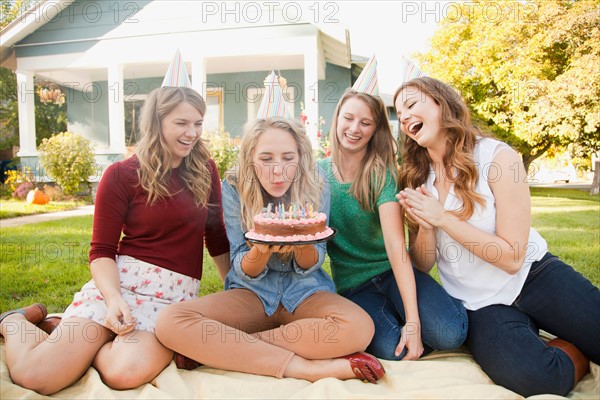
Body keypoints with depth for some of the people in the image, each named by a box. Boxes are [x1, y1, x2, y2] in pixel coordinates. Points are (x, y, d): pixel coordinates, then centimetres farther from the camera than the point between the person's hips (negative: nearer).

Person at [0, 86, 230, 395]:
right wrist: (114, 299, -21)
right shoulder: (122, 175, -2)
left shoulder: (205, 170, 7)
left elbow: (217, 239, 14)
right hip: (121, 279, -2)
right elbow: (101, 251, -3)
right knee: (35, 374, -18)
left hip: (177, 292, 2)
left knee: (127, 373, -28)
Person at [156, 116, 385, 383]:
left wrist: (302, 244, -30)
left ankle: (216, 348, -22)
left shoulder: (315, 191, -7)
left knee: (359, 327, -33)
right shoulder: (234, 190, -8)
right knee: (170, 322, -28)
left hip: (304, 292, 1)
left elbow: (309, 266, -6)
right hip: (252, 292, 0)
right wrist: (262, 250, -32)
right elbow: (245, 272, -8)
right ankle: (305, 367, -28)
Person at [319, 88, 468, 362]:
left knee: (449, 334, -26)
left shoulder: (382, 173, -10)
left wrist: (413, 320, -27)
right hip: (352, 283, 1)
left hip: (392, 271, -1)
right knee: (392, 349, -27)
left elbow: (395, 242, -21)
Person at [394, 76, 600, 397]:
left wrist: (441, 218, -20)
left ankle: (574, 353, 12)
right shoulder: (415, 180, 1)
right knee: (531, 377, -29)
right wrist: (424, 226, -20)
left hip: (534, 276, -1)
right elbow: (423, 264, 1)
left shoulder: (496, 157, -11)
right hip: (482, 304, 2)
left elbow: (512, 258, -15)